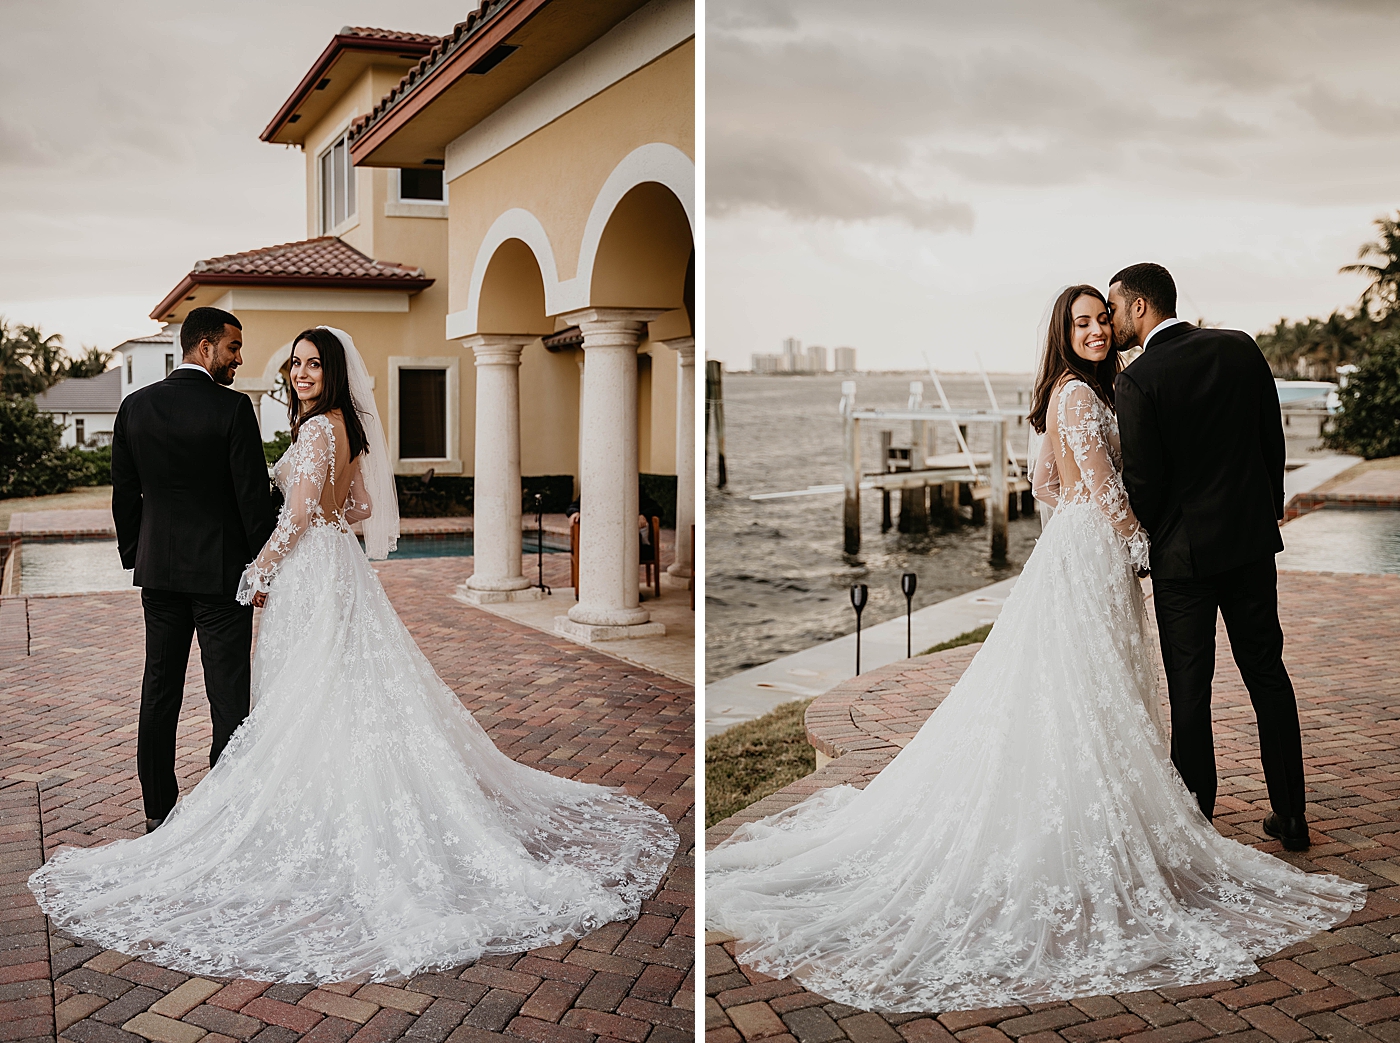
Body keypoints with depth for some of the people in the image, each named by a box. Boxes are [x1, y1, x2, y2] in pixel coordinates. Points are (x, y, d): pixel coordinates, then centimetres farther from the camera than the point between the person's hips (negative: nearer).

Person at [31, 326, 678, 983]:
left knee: (304, 705, -3)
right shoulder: (351, 428, 12)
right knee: (354, 693, 13)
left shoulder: (316, 428, -15)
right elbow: (364, 507, 18)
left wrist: (257, 575, -9)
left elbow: (297, 518, -18)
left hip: (309, 571, -9)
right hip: (343, 567, 9)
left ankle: (308, 826, 3)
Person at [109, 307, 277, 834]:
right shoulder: (233, 409, -13)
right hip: (220, 571, -5)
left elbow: (124, 493, 8)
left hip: (158, 570, 5)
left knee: (160, 691, 13)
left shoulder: (135, 406, 3)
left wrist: (135, 555, 18)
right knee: (227, 693, 2)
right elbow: (253, 493, -13)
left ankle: (158, 809, 21)